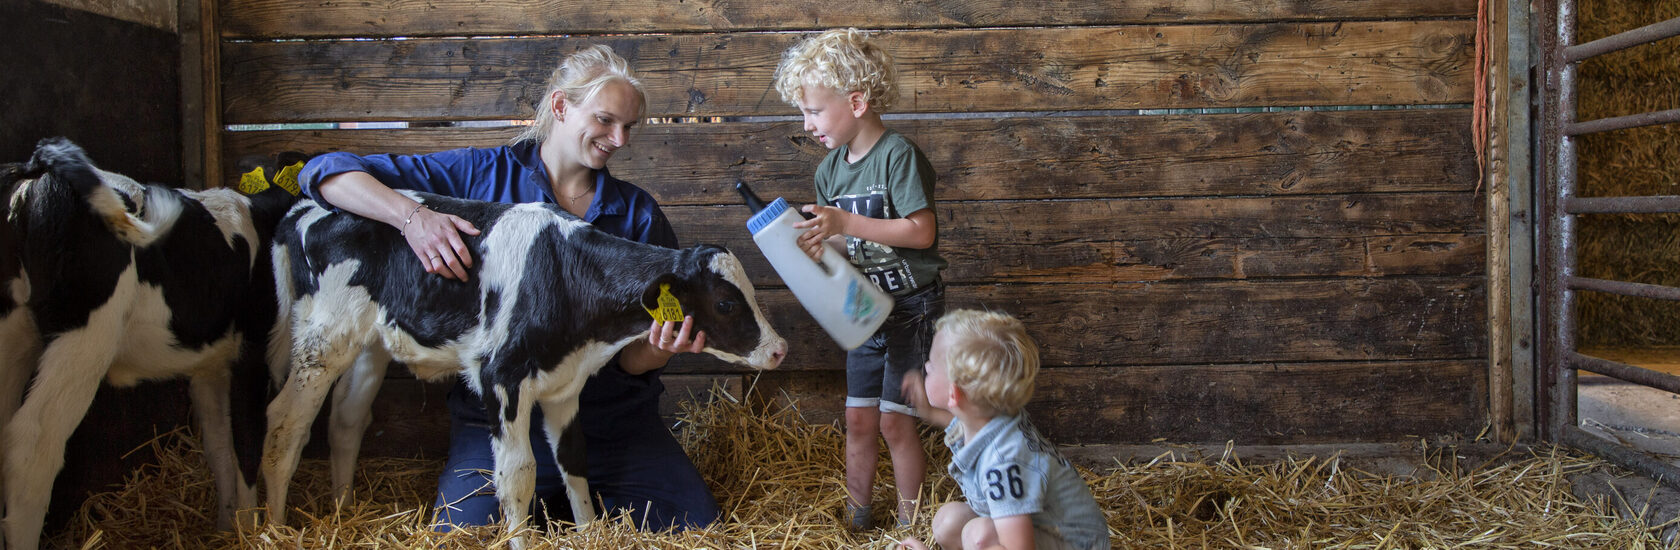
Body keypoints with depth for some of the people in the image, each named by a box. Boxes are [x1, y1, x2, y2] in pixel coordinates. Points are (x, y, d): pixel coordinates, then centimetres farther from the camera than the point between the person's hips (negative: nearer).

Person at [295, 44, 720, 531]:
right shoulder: (481, 175, -1)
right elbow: (328, 172, -6)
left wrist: (662, 347, -22)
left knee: (699, 526, -12)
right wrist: (412, 216, -25)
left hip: (616, 426, 2)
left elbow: (633, 360, 3)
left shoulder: (638, 213, 5)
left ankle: (588, 498, 16)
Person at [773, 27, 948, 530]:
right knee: (858, 418, 11)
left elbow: (921, 231, -23)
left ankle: (910, 527, 13)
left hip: (911, 308, -7)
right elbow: (845, 243, 11)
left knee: (894, 421, -3)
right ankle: (855, 520, 25)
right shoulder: (830, 169, 5)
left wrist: (847, 224, -26)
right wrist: (814, 244, -11)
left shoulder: (898, 155, -17)